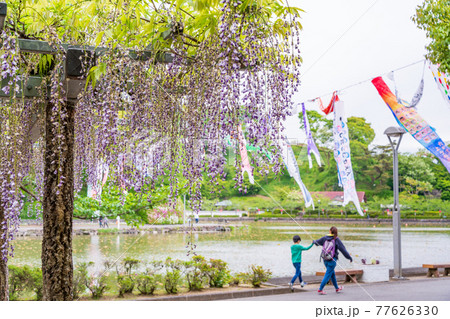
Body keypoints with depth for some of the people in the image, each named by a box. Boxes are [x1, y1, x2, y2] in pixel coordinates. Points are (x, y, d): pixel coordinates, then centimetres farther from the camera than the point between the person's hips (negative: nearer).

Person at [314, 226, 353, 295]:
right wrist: (349, 257, 0)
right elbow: (343, 249, -8)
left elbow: (317, 242, 20)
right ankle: (320, 289, -7)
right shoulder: (336, 239, -10)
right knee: (328, 275, -2)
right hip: (332, 260, -5)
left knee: (332, 274, 21)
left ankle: (337, 288, 36)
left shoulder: (325, 238, 2)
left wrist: (314, 241, 45)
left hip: (325, 259, 5)